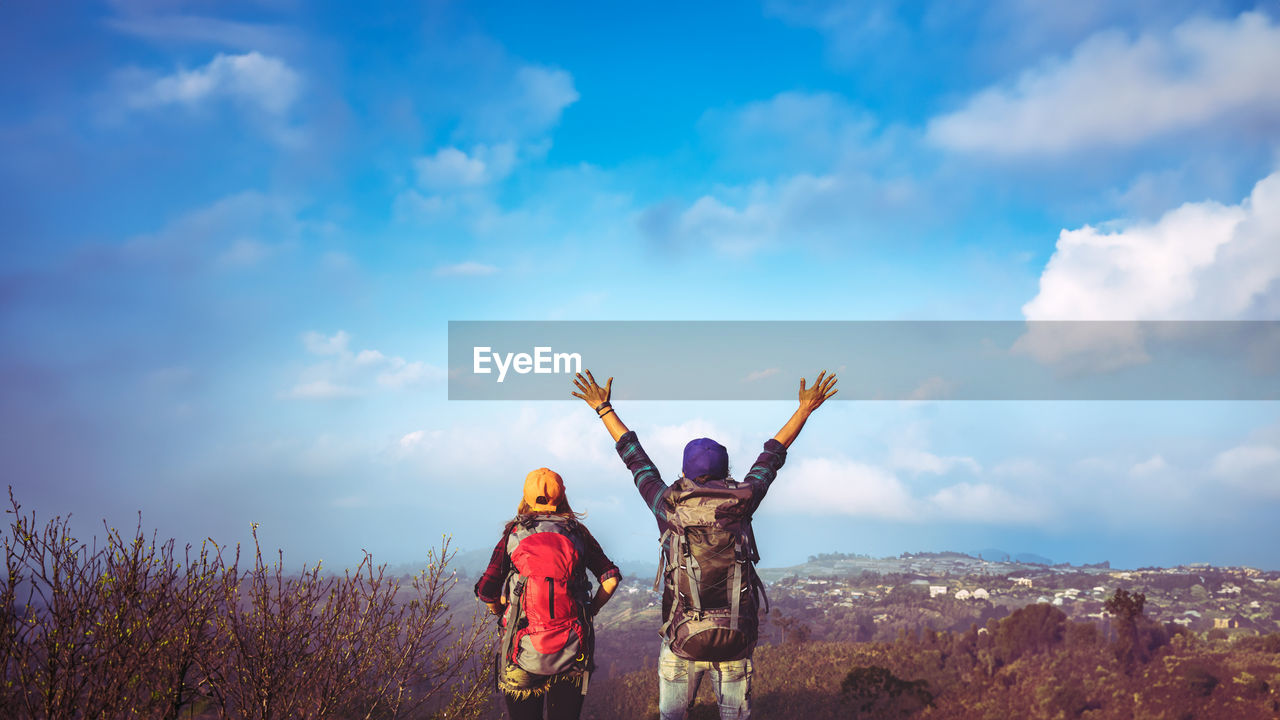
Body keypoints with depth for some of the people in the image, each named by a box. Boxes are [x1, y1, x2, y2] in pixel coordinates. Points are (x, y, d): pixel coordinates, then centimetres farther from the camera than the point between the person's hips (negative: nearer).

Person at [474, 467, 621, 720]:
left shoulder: (514, 533, 4)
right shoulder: (577, 533, 8)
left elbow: (486, 590, -4)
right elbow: (611, 578, 1)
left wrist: (504, 613, 15)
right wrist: (589, 612, 14)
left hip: (524, 651, -1)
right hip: (571, 649, 1)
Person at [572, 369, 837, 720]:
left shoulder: (669, 506, -2)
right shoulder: (741, 502, 0)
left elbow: (635, 459, 10)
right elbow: (771, 457, 12)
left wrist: (604, 409, 23)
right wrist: (805, 409, 26)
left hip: (682, 638, -1)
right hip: (736, 638, 1)